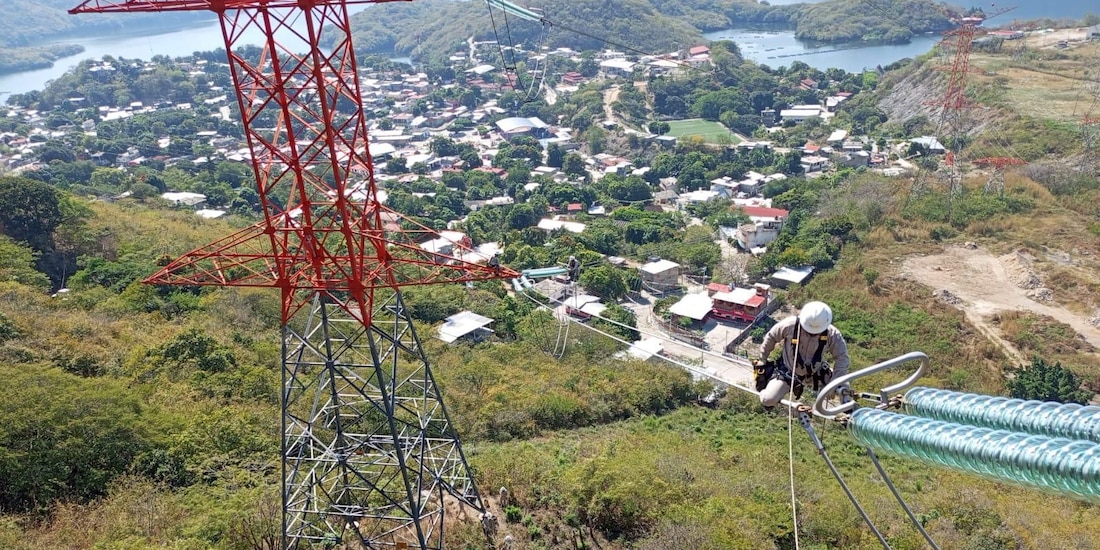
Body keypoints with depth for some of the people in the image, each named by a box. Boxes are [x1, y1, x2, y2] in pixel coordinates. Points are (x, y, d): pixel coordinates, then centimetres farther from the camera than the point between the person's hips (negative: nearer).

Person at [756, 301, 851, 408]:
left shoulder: (832, 334, -22)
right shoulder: (790, 325, -26)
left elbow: (842, 357, -16)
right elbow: (771, 338, -9)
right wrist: (762, 361, -1)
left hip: (815, 372, 3)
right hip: (788, 371, -2)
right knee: (768, 400, -19)